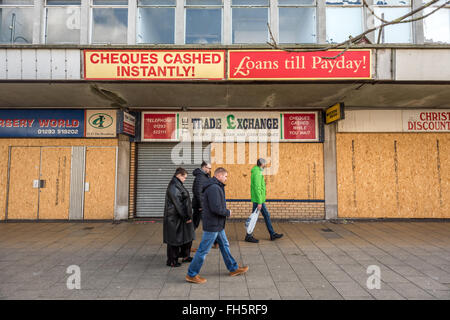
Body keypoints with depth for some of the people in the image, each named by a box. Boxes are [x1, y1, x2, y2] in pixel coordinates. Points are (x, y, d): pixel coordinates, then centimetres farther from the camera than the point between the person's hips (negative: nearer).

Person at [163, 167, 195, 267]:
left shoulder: (178, 185, 13)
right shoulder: (173, 187, -19)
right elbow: (178, 204, -23)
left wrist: (188, 216, 15)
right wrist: (186, 217, -19)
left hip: (181, 216, 10)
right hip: (175, 218, -10)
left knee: (187, 236, 18)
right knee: (175, 240, 2)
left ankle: (185, 256, 32)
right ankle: (172, 261, 15)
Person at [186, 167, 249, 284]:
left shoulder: (217, 187, 12)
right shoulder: (213, 188, -23)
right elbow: (216, 208, -29)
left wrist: (225, 211, 1)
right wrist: (228, 213, -13)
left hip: (218, 225, 11)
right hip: (212, 226, -11)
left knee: (225, 246, 20)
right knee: (203, 250, 0)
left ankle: (233, 268, 34)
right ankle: (191, 275, 13)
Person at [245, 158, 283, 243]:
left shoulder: (257, 172, 14)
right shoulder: (257, 173, -18)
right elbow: (257, 188, -23)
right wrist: (259, 202, -23)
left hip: (261, 200, 10)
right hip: (258, 200, -10)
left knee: (266, 215, 14)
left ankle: (272, 234, 22)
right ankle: (248, 236, 10)